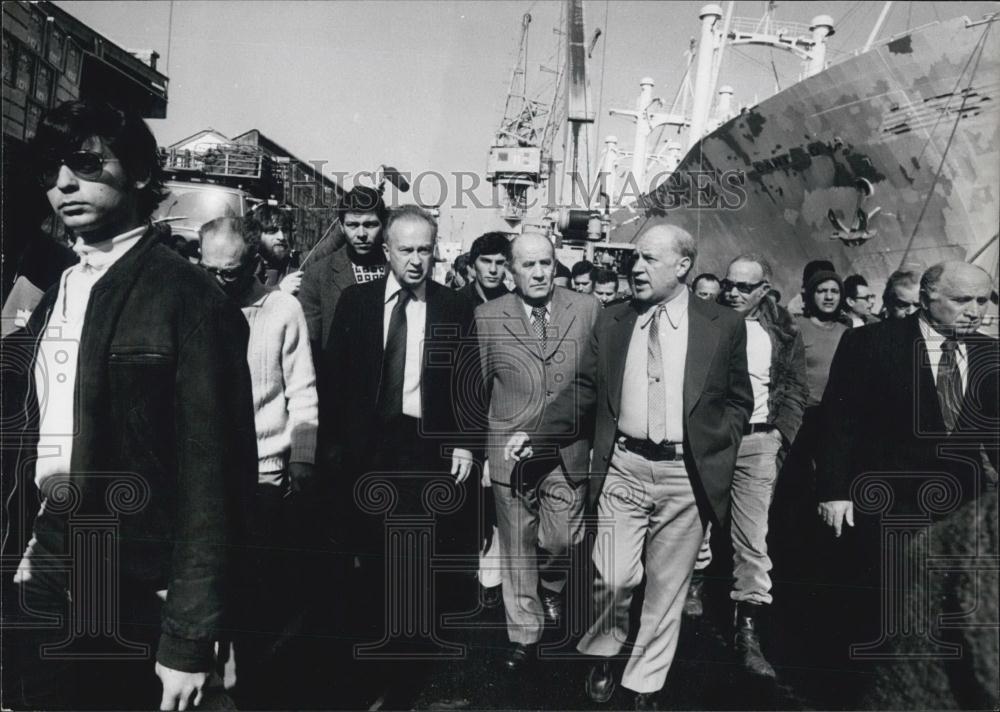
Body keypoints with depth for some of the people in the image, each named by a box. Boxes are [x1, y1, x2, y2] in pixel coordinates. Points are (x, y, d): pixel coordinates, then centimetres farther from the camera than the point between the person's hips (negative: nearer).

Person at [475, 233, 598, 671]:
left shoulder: (587, 310, 0)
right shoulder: (487, 317, -1)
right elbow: (476, 388, 4)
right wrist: (475, 449, 7)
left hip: (568, 451, 0)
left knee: (561, 541, 5)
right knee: (518, 549, 10)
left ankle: (552, 586, 40)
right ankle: (525, 634, 29)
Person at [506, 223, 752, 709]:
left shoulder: (724, 326, 1)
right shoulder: (610, 323, 6)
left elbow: (738, 400, 8)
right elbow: (583, 392, 7)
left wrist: (717, 450, -4)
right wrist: (537, 435, -3)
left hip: (687, 474, 0)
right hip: (622, 468, 1)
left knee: (667, 587, 10)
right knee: (613, 577, -4)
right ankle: (601, 655, 28)